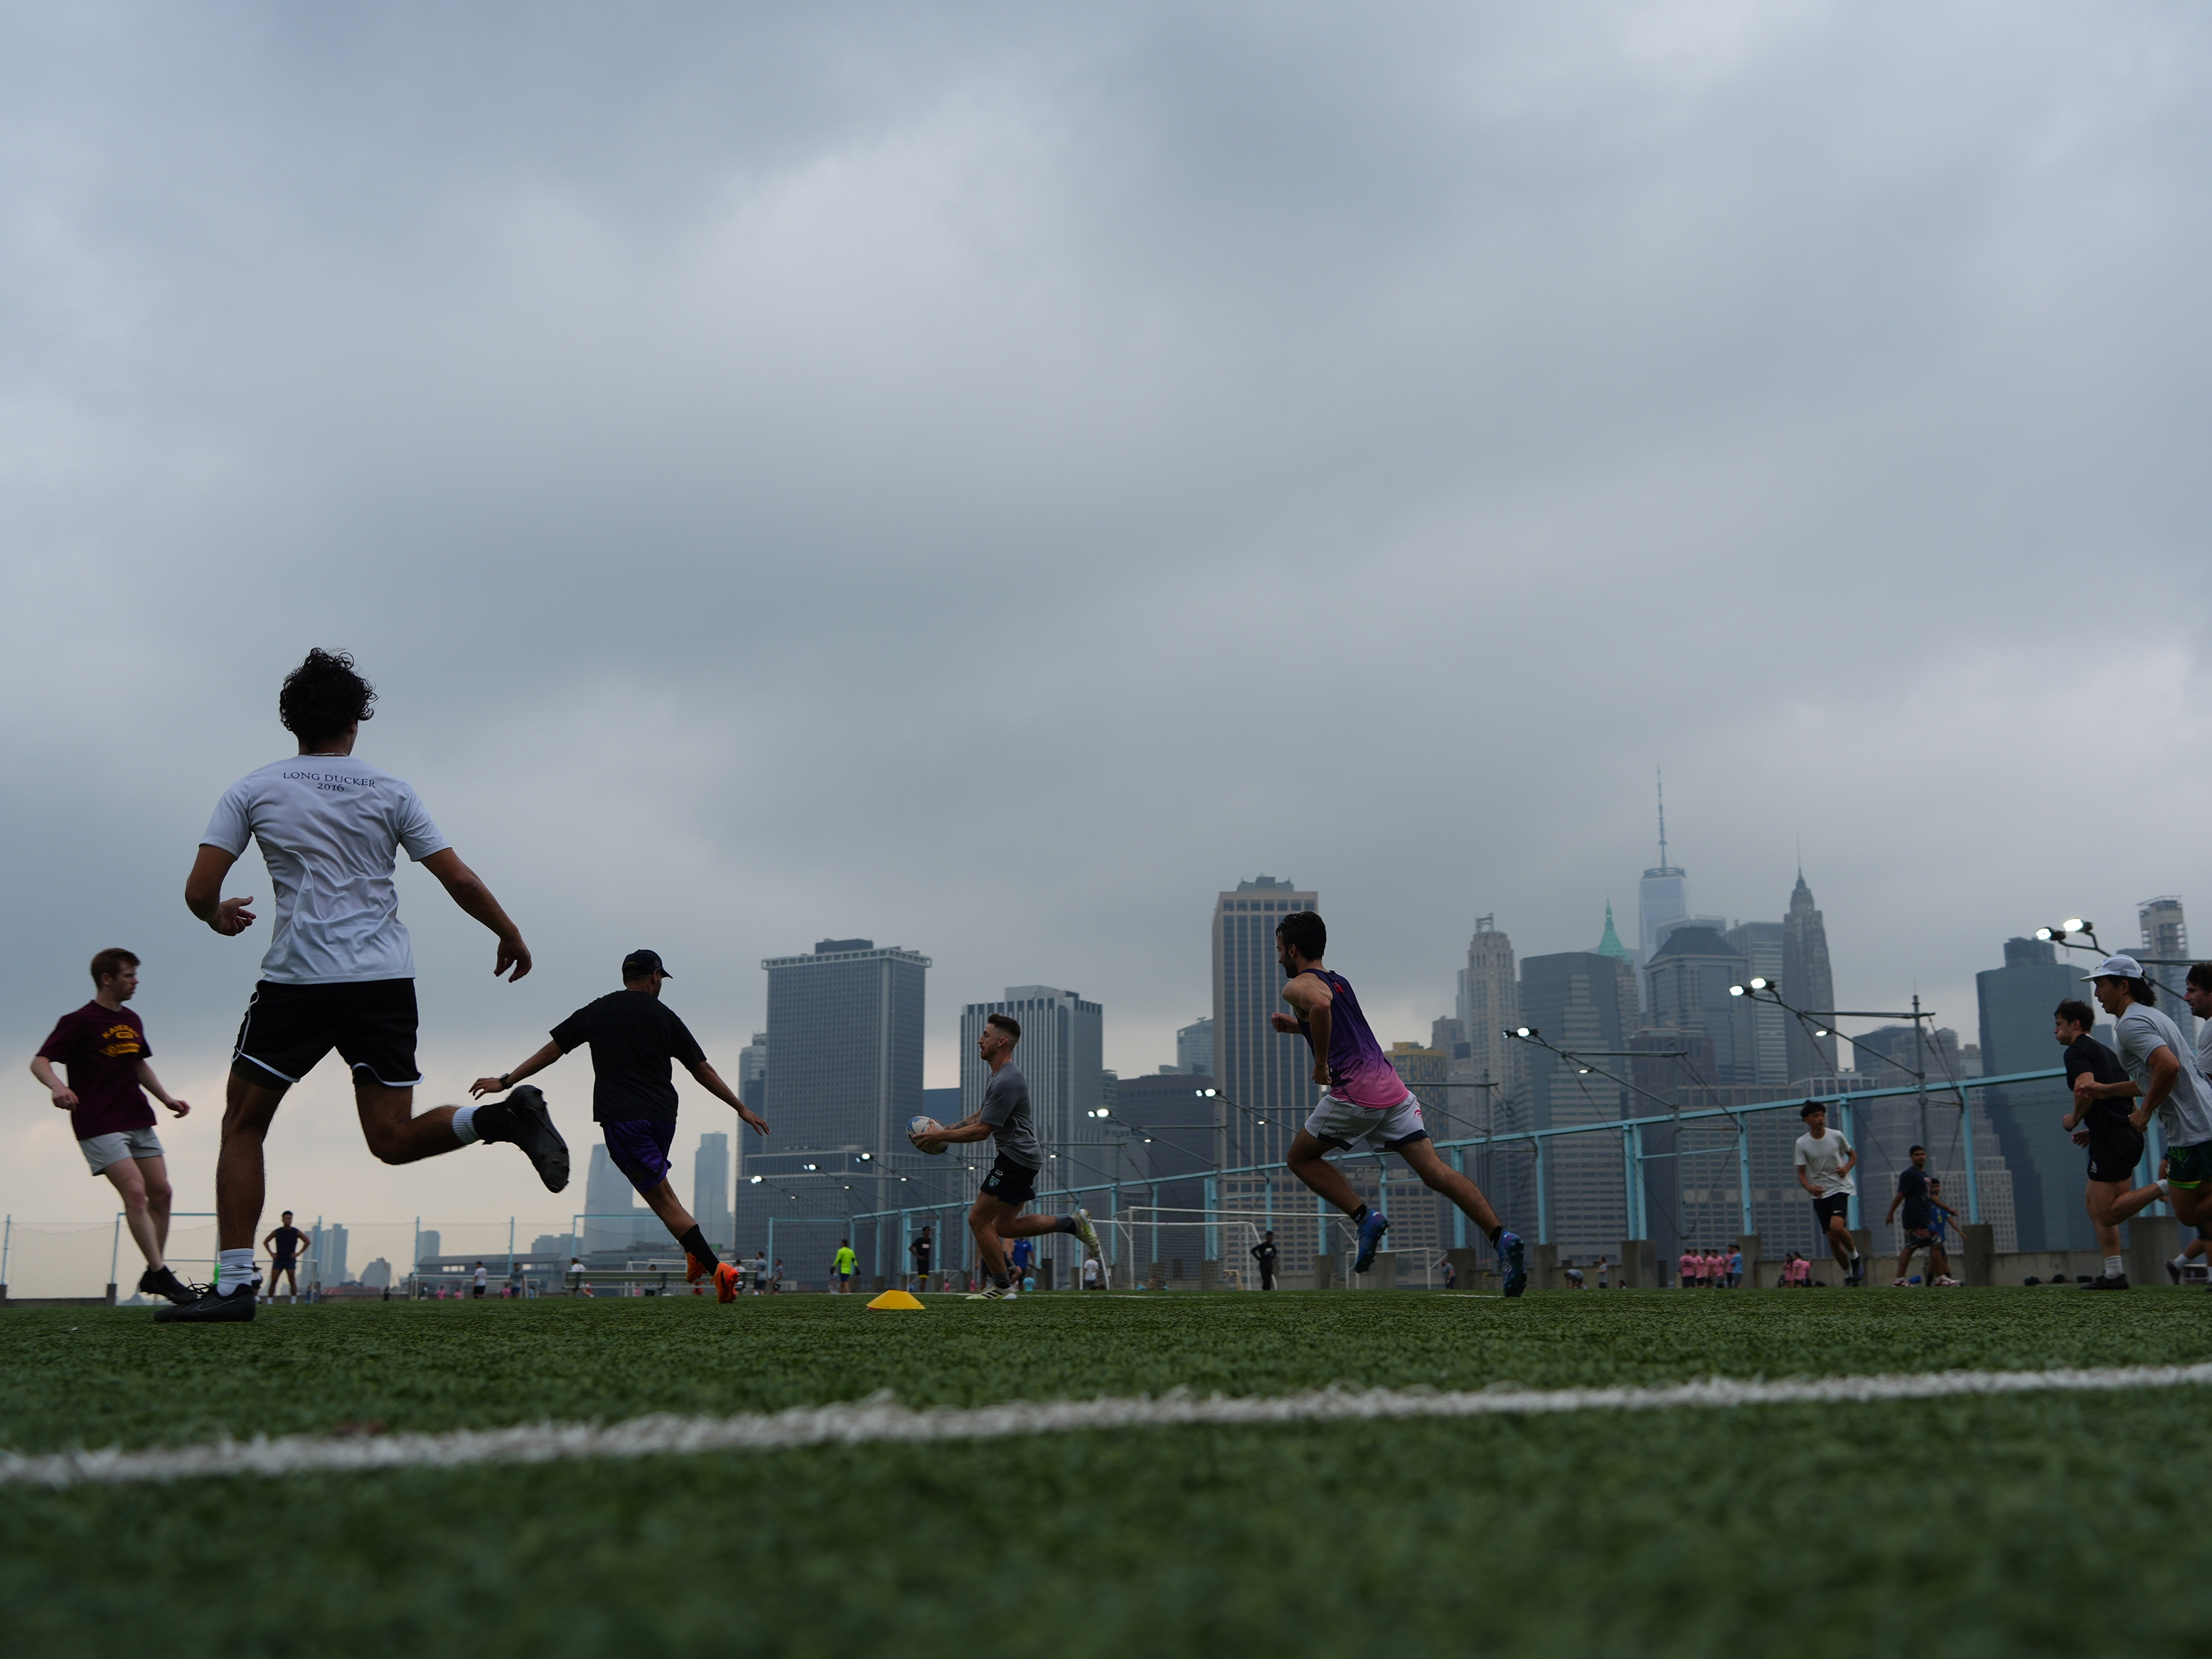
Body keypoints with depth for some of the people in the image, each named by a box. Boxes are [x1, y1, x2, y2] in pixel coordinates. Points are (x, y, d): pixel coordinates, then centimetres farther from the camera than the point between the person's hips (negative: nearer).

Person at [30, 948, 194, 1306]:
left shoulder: (132, 1021, 16)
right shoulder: (79, 1022, -6)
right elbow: (39, 1062, -13)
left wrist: (166, 1098, 19)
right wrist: (56, 1086, -33)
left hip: (138, 1121, 8)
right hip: (100, 1125, -7)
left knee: (161, 1193, 3)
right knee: (135, 1192, -18)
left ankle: (153, 1276, 12)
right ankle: (161, 1273, -16)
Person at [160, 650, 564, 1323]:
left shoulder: (253, 789, 6)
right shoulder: (391, 792, 9)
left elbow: (199, 892, 0)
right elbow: (459, 879, 4)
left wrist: (221, 917, 24)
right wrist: (511, 936, 19)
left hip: (297, 979, -2)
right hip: (386, 980, 2)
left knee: (242, 1125, 11)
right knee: (393, 1139, 6)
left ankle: (232, 1285, 2)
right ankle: (508, 1118, -20)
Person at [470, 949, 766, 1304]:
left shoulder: (596, 1012, 9)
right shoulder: (664, 1016, 8)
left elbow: (551, 1051, 10)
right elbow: (703, 1071, 8)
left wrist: (505, 1081, 18)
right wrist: (741, 1108, 14)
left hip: (620, 1117, -2)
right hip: (662, 1115, 2)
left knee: (663, 1198, -6)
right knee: (654, 1180, 27)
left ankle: (715, 1266, -18)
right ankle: (695, 1255, 17)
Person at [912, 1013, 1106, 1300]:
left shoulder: (1006, 1081, -20)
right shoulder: (999, 1076, 15)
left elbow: (981, 1130, -20)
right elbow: (979, 1116, 25)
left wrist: (940, 1136, -12)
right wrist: (946, 1131, 13)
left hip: (1016, 1158, -11)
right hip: (1021, 1157, 11)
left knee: (978, 1219, -5)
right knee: (1005, 1226, 14)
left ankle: (1002, 1286, 3)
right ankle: (1073, 1223, 14)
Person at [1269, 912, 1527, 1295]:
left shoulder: (1298, 986, 1)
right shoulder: (1339, 981, 27)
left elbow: (1320, 1006, -25)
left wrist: (1321, 1064, -15)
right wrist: (1295, 1027, 38)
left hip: (1355, 1092, -7)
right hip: (1392, 1086, 7)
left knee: (1300, 1158, 14)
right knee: (1434, 1170, -1)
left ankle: (1365, 1217, -1)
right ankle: (1501, 1237, -16)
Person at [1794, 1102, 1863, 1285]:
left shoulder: (1836, 1136, -4)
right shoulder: (1802, 1143, -4)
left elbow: (1853, 1155, 12)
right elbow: (1801, 1173, -2)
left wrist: (1846, 1168, -10)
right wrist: (1809, 1187, -23)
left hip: (1840, 1188, -2)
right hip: (1819, 1194, 2)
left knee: (1836, 1226, -26)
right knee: (1832, 1238, 1)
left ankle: (1855, 1256, 1)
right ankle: (1849, 1275, 19)